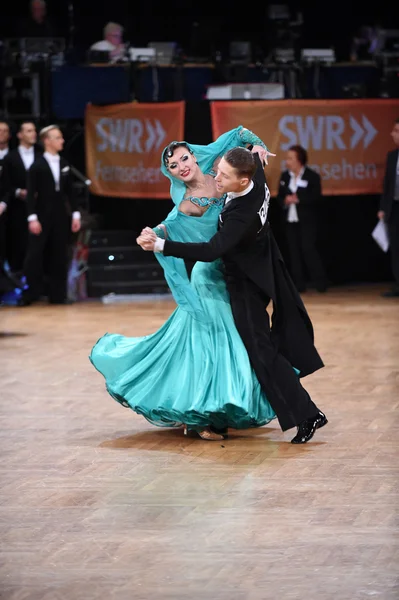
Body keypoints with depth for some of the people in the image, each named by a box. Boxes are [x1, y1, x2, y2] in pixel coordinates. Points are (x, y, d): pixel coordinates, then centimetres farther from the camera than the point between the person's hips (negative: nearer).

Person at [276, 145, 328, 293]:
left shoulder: (312, 176, -7)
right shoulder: (285, 176, 11)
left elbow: (316, 198, -12)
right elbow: (280, 197, 11)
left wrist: (298, 199, -20)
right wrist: (285, 201, -11)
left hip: (307, 221, -5)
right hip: (290, 220, 5)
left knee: (308, 249, -11)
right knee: (294, 251, 3)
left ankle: (320, 282, -2)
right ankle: (298, 284, 6)